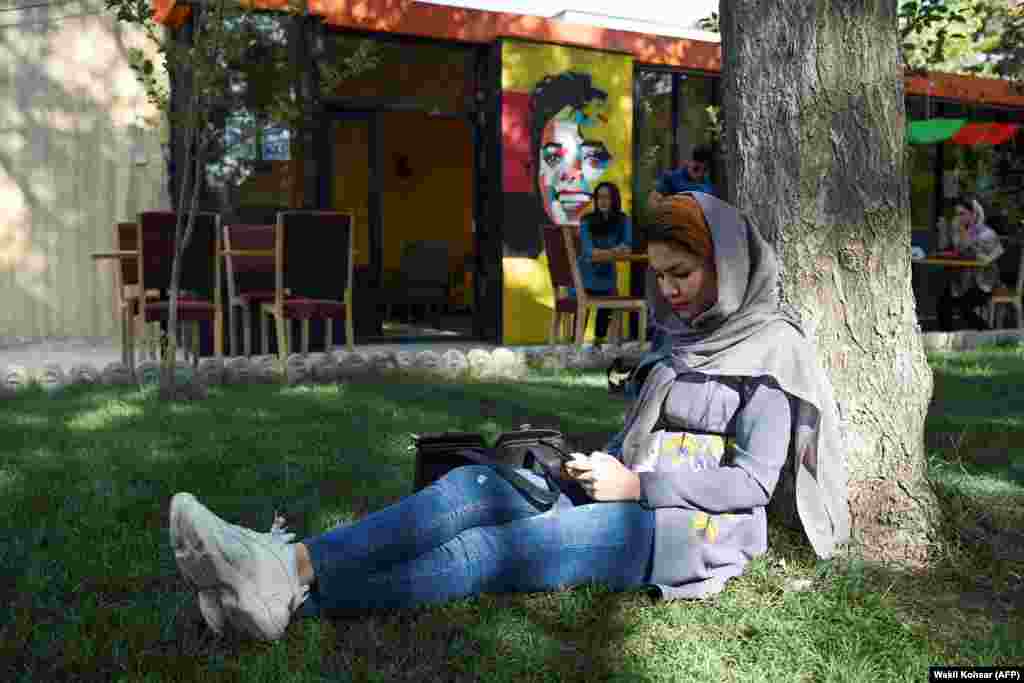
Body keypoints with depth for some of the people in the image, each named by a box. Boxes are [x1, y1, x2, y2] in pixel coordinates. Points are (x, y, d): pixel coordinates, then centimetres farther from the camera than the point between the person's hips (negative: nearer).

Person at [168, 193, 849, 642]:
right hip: (635, 502, 7)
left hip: (696, 530, -7)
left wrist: (635, 486, -14)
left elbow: (751, 482, -10)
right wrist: (598, 467, 2)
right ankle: (287, 564, -35)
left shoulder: (773, 349, -2)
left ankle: (299, 596, -37)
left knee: (493, 549, -29)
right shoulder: (689, 340, 22)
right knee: (474, 485, -20)